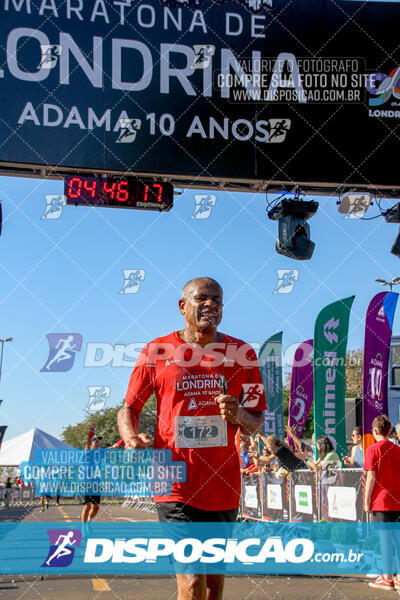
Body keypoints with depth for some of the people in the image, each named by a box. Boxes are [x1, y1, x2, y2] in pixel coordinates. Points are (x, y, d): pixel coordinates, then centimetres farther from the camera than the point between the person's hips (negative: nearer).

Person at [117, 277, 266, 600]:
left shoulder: (241, 352, 4)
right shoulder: (156, 351, -1)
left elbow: (256, 424, 8)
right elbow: (129, 408, 8)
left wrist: (239, 415, -15)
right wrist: (131, 438, -14)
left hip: (224, 485, 3)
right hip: (176, 484, -3)